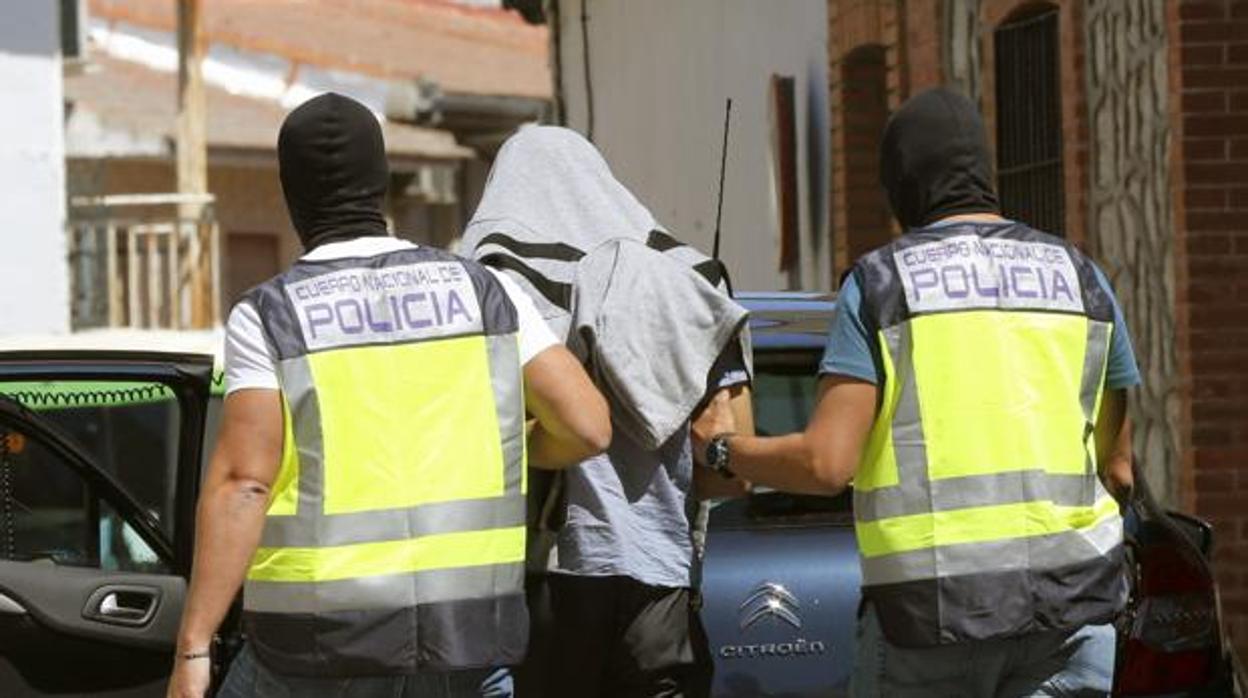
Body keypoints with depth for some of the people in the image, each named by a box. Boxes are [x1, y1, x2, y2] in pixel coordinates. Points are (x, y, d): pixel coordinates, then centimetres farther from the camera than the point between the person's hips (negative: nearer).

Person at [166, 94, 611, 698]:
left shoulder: (267, 316, -3)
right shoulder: (482, 290, 6)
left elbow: (242, 484, -12)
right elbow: (588, 427, 1)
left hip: (322, 645, -2)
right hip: (465, 642, 2)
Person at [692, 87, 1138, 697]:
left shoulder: (879, 282, 0)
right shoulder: (1078, 276, 11)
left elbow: (827, 463, -7)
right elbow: (1118, 469, 12)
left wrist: (723, 450, 10)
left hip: (930, 604, -2)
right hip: (1069, 601, 3)